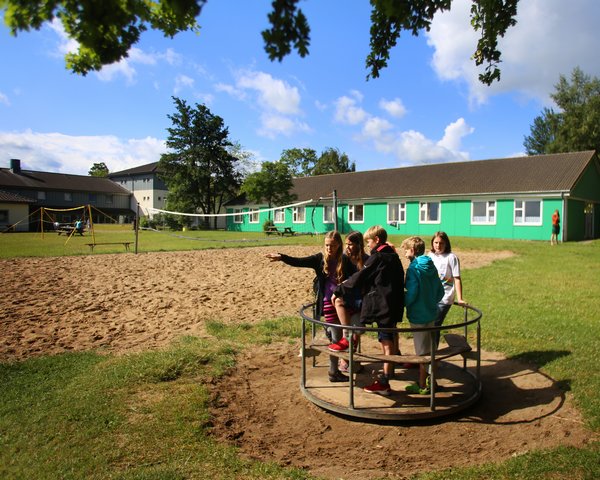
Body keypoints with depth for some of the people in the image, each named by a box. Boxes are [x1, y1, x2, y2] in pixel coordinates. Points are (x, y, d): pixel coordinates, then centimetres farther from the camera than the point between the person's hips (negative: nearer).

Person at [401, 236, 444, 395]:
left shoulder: (414, 269, -17)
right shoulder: (431, 267, 5)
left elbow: (411, 294, -22)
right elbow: (440, 291, 9)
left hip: (418, 315, -8)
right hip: (431, 313, 8)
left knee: (422, 351, 2)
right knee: (429, 348, 19)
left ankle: (422, 385, 14)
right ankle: (430, 379, 32)